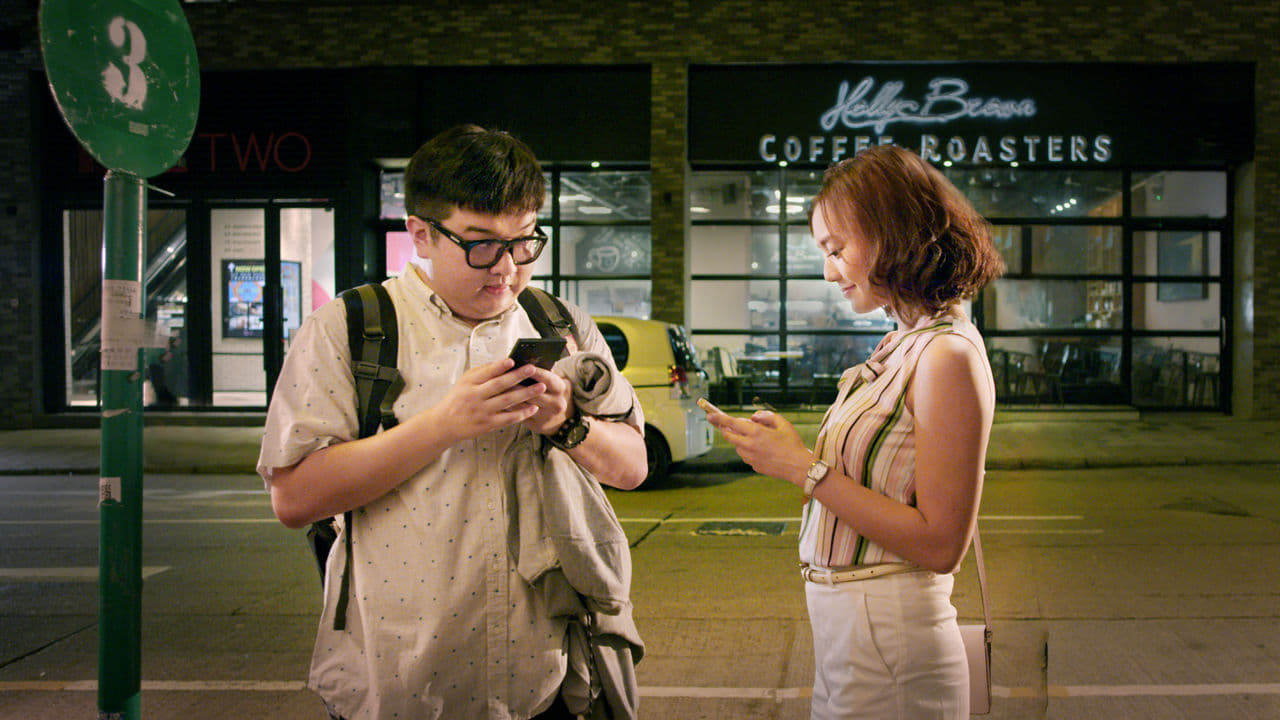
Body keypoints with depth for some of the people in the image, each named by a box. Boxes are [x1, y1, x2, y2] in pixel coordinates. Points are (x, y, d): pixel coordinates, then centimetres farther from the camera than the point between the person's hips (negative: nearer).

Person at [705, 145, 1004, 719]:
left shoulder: (948, 356, -17)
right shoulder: (903, 347, 8)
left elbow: (940, 544, -20)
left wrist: (807, 468, -17)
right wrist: (782, 451, 4)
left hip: (887, 645, -8)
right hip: (842, 624, 8)